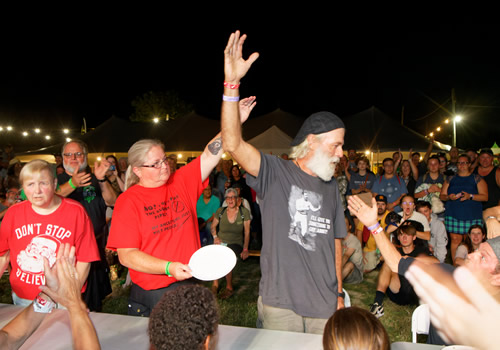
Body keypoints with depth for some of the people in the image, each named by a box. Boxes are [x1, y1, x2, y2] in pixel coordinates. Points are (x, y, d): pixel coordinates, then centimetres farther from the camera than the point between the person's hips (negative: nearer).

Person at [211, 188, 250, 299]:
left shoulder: (244, 212, -1)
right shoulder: (220, 211, 5)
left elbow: (247, 232, 1)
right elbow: (213, 226, 17)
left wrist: (245, 249, -5)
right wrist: (215, 236, -3)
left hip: (236, 244, -2)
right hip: (221, 243, 2)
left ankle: (229, 288, -15)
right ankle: (215, 283, -13)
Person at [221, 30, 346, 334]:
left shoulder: (331, 186, 7)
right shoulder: (275, 172, -9)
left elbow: (335, 241, 13)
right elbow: (233, 144, -24)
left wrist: (339, 292, 15)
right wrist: (232, 83, -31)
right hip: (280, 303, -4)